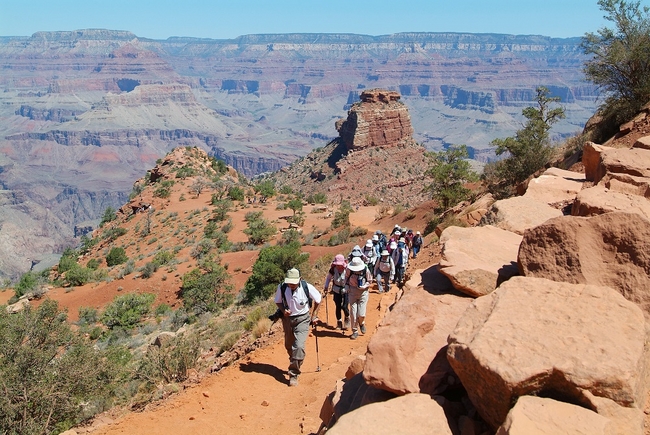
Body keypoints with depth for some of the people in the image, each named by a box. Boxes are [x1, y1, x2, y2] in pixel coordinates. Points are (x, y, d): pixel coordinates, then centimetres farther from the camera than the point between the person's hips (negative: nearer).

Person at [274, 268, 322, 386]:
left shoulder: (307, 287, -21)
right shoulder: (282, 287, -17)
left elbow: (318, 300, -3)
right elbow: (278, 301, 3)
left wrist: (314, 316, 1)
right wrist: (283, 310, -16)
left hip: (302, 319, -3)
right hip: (288, 318, 3)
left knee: (299, 346, -17)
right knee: (289, 345, 19)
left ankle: (294, 374, -6)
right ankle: (295, 363, 49)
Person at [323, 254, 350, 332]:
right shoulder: (333, 269, -12)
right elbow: (328, 278, 3)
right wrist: (326, 287, -1)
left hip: (346, 290, -2)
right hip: (336, 290, 2)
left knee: (344, 307, -7)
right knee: (338, 307, 6)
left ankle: (347, 319, 25)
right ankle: (339, 322, 25)